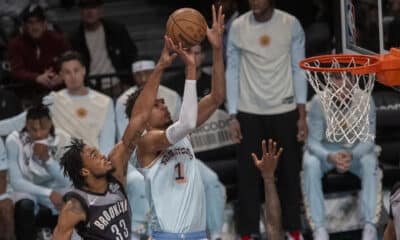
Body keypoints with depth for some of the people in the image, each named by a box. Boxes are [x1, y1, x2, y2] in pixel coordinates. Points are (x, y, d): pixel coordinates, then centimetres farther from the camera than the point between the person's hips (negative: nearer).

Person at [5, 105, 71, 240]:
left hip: (55, 189, 2)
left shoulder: (62, 139, -17)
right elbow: (16, 181, -21)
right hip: (27, 189, -2)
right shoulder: (14, 141, -20)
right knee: (25, 206, -35)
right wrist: (48, 193, -32)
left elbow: (66, 182, -17)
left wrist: (47, 159, -33)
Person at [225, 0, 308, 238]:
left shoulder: (291, 25, -4)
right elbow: (232, 72, 2)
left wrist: (302, 115, -2)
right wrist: (233, 116, -2)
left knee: (289, 172, 6)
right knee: (248, 174, 0)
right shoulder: (238, 27, -4)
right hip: (249, 112, 0)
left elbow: (298, 70, 1)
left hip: (284, 111, 0)